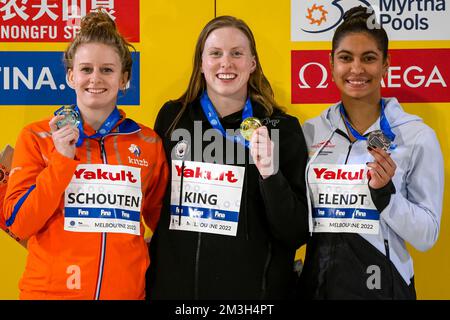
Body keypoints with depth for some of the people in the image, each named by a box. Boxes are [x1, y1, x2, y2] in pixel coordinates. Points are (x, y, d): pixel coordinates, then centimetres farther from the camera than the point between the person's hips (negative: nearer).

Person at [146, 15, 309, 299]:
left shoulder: (282, 128, -6)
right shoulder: (172, 117, -1)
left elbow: (296, 234, -8)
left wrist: (270, 173, -22)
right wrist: (151, 282, 1)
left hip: (252, 287, -1)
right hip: (173, 285, 2)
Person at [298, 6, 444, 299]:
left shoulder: (418, 136, -7)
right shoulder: (311, 131, 1)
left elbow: (426, 236, -7)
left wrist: (385, 193, -19)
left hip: (382, 284, -2)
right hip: (317, 282, 3)